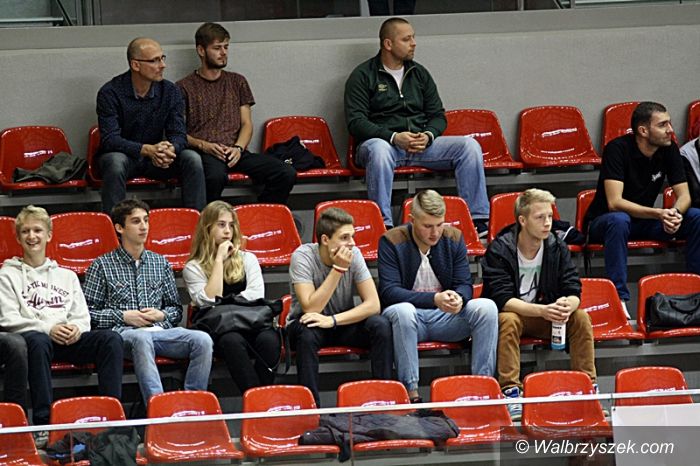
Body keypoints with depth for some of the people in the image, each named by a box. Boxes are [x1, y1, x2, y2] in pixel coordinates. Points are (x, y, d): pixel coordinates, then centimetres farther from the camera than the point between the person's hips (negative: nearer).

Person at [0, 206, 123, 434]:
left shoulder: (67, 276, 27)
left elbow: (83, 317, 18)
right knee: (38, 341, -42)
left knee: (111, 339, -24)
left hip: (67, 339, 4)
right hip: (30, 336, -4)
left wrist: (76, 328, -8)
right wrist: (48, 328, -15)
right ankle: (43, 422, -47)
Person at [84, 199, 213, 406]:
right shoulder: (102, 265, 11)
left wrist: (161, 315, 3)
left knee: (202, 340, -26)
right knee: (142, 338, -42)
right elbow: (88, 312, 4)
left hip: (159, 329, 4)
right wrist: (123, 316, -6)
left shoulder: (160, 263, 24)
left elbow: (176, 309, 26)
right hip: (123, 332, -4)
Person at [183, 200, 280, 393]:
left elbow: (256, 296, 5)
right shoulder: (193, 268, 10)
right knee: (233, 341, -39)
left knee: (269, 339, -34)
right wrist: (219, 260, -1)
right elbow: (210, 301, -6)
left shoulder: (247, 259, 19)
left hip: (250, 322, 2)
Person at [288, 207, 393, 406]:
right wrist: (338, 269, -32)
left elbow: (373, 304, -17)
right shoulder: (303, 257, -21)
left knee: (381, 326, -24)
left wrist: (332, 320, -29)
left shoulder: (353, 255, -12)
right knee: (307, 333, -37)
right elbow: (310, 308, -30)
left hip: (344, 322, 3)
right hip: (308, 323, -3)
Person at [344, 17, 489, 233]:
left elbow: (438, 115, 17)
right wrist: (394, 137, -20)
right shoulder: (363, 76, 2)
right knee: (379, 150, -41)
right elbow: (355, 122, -7)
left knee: (470, 146, -17)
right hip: (382, 141, -4)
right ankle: (383, 225, -43)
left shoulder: (419, 73, 18)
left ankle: (478, 220, -21)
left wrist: (428, 136, -8)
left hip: (422, 144, 5)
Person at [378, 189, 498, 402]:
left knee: (486, 307, -22)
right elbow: (389, 292, -18)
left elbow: (465, 285, 1)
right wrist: (434, 299, -31)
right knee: (402, 311, -38)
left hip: (445, 317, 3)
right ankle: (411, 392, -36)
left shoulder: (454, 238, 2)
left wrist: (459, 299, -26)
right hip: (410, 317, -3)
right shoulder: (391, 242, -10)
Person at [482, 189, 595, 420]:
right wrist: (542, 311, -39)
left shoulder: (557, 247, -4)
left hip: (546, 314, 4)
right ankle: (511, 391, -37)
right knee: (507, 320, -36)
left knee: (581, 317, -21)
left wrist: (567, 305, -33)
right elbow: (502, 300, -25)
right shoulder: (499, 250, -17)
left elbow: (574, 291, -6)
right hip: (513, 313, -4)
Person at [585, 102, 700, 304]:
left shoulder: (669, 149, -5)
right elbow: (614, 203, -29)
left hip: (644, 221, 6)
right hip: (603, 221, -6)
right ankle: (619, 298, -40)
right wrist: (659, 214, -41)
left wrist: (675, 213, -30)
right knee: (619, 220, -41)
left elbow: (684, 195, -4)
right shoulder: (617, 149, -22)